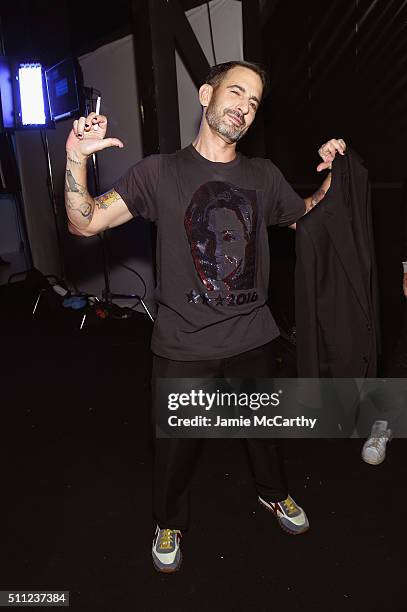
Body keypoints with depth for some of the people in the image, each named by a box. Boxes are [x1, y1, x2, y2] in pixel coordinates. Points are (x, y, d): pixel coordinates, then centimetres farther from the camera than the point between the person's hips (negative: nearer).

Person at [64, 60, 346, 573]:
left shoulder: (264, 177, 5)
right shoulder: (161, 172, -5)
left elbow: (303, 217, 22)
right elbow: (85, 223, -9)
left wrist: (329, 173, 7)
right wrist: (77, 157, -24)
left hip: (253, 338, 4)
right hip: (183, 346, -3)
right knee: (177, 443, 13)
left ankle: (273, 492, 54)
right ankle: (170, 522, 43)